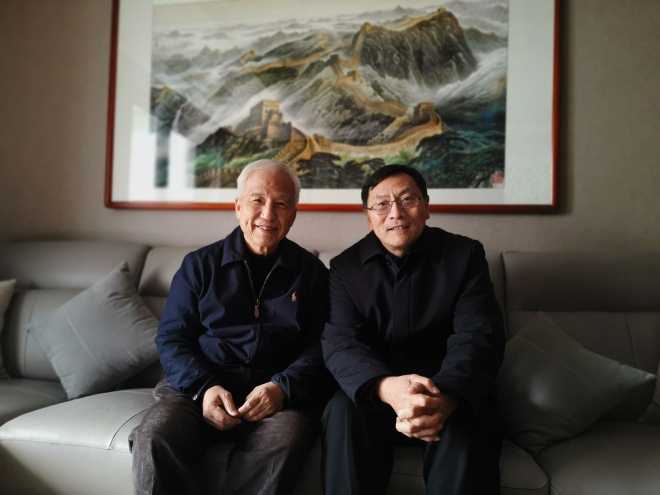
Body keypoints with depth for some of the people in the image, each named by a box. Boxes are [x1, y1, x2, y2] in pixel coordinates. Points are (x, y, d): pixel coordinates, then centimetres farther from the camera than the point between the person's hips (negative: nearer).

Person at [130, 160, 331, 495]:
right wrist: (203, 387, -12)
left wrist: (282, 387, -16)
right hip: (200, 384, 1)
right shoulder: (200, 264, 12)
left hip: (282, 391, 0)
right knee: (154, 438, -29)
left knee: (281, 442, -33)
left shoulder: (311, 272, 10)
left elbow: (321, 345, 3)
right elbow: (172, 338, 7)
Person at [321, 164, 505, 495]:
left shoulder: (465, 255, -1)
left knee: (467, 423, -31)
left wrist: (446, 398, -35)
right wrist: (387, 388, -35)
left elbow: (477, 337, -13)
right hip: (375, 391, 1)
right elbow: (340, 343, -11)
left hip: (449, 393, 0)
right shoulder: (346, 266, 2)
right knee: (342, 411, -29)